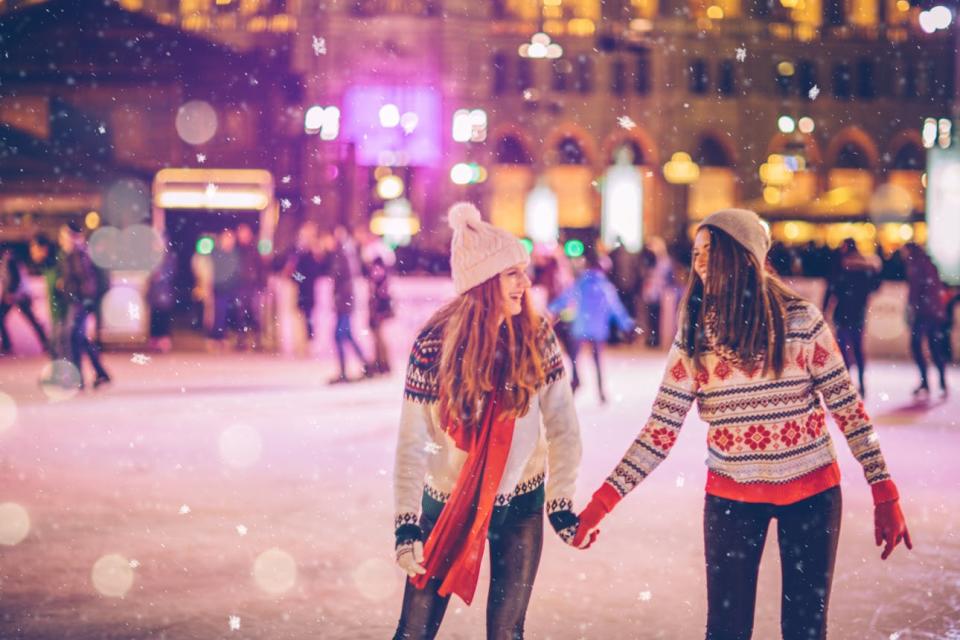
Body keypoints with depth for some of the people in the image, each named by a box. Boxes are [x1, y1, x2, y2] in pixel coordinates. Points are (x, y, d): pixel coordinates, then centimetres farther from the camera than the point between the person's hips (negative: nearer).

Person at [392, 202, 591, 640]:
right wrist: (407, 522, -19)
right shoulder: (435, 344, -16)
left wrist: (560, 503, -8)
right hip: (447, 501, -1)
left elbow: (561, 424, -6)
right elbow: (411, 443, -14)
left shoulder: (536, 337, -10)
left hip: (519, 504, 1)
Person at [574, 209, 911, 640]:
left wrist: (885, 494, -7)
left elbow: (847, 407, -5)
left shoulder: (801, 320, -10)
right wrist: (604, 500, -14)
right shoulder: (693, 337, -4)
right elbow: (662, 430, -6)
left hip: (810, 491, -1)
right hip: (731, 496, 1)